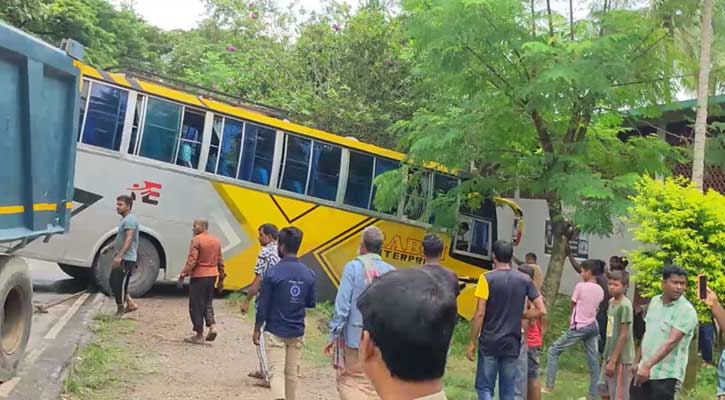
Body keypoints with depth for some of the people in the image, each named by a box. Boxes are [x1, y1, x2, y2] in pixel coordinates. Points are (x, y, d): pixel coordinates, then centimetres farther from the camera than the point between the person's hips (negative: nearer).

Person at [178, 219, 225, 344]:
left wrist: (183, 275, -13)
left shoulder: (196, 240, -11)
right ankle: (211, 327, 2)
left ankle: (199, 335, 6)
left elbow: (191, 260, -17)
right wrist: (221, 279, 19)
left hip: (198, 276, -7)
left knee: (196, 306, 2)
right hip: (212, 276, 7)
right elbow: (220, 262, 14)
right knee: (208, 303, 19)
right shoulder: (216, 241, 11)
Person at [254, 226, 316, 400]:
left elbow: (263, 305, -10)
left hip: (275, 332, -4)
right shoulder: (308, 274, -2)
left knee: (276, 372, -3)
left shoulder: (273, 272, -14)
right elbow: (311, 303, 7)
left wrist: (257, 329, 1)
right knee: (292, 373, 16)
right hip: (297, 333, 4)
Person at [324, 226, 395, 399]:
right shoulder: (391, 271, -1)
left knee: (348, 380, 9)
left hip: (355, 336, -3)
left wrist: (334, 335, -4)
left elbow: (342, 304, -11)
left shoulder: (354, 267, -9)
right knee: (373, 385, 15)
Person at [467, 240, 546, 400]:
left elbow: (480, 314, -11)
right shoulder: (525, 280, 2)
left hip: (489, 343, -3)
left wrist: (471, 342, -4)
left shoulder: (487, 278, -9)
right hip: (512, 343, 3)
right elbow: (541, 310, 0)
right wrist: (519, 315, 12)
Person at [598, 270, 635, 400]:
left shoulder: (625, 306, -18)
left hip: (621, 359, -9)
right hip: (609, 356, 9)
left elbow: (624, 336, -20)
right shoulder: (612, 302, 8)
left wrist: (613, 361, -20)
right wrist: (607, 357, 17)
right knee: (603, 389, 19)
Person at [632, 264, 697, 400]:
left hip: (666, 375, -7)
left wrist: (648, 365, -34)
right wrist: (638, 361, 16)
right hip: (644, 369, 7)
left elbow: (672, 341, -26)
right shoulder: (654, 301, 7)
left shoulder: (686, 310, -16)